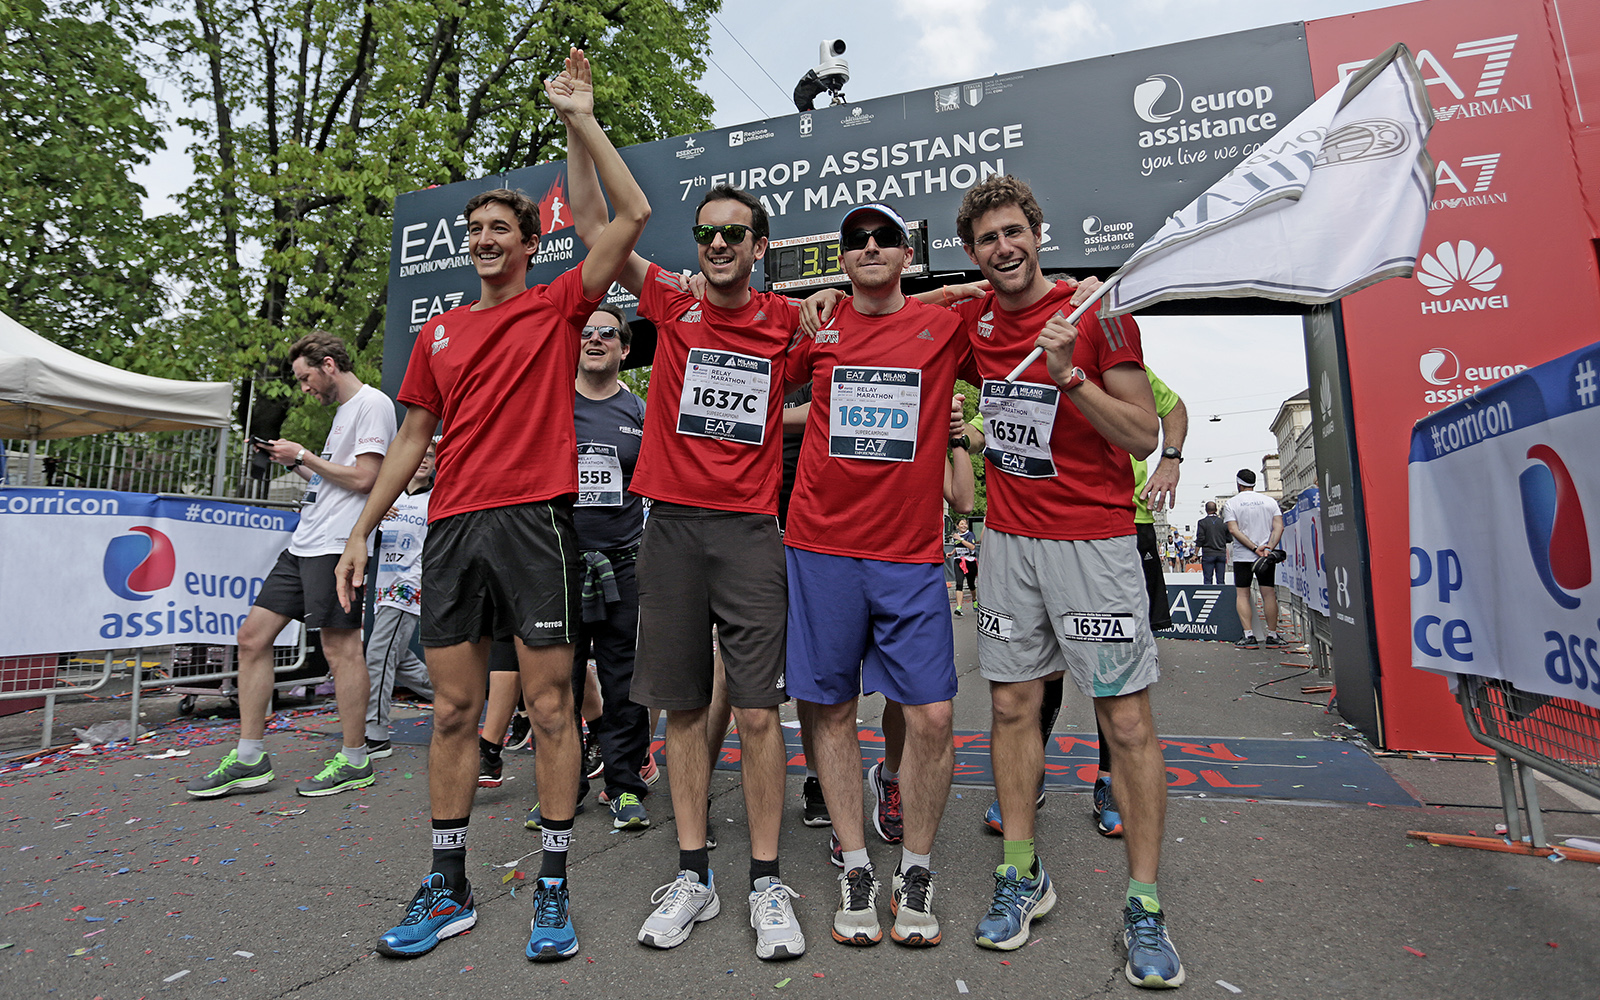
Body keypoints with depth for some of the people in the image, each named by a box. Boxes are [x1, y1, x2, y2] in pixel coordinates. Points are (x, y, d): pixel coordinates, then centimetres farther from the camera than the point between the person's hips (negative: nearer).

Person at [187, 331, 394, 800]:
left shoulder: (373, 403, -7)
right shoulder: (344, 409, 24)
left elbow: (363, 478, -17)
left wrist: (304, 455, -5)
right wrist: (293, 463, 15)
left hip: (336, 544, -10)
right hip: (303, 544, 10)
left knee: (341, 648, -6)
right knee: (252, 637, 8)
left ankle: (354, 761, 5)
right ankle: (250, 758, 15)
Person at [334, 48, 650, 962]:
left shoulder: (558, 306, 6)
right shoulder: (439, 332, 18)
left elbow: (634, 216, -3)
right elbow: (416, 438, 20)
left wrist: (582, 118, 1)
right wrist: (362, 527, 16)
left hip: (534, 519, -5)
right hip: (453, 527, 5)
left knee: (550, 705, 0)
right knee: (454, 709, 9)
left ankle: (554, 890, 13)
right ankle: (448, 890, 23)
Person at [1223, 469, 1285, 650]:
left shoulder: (1231, 504, 0)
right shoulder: (1269, 501, 7)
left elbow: (1233, 530, -11)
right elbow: (1279, 527, -5)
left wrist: (1254, 548, -13)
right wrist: (1269, 547, -13)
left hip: (1242, 556, -2)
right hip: (1268, 557, 2)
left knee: (1242, 594, 3)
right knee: (1269, 594, 5)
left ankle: (1249, 636, -5)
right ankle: (1272, 636, 7)